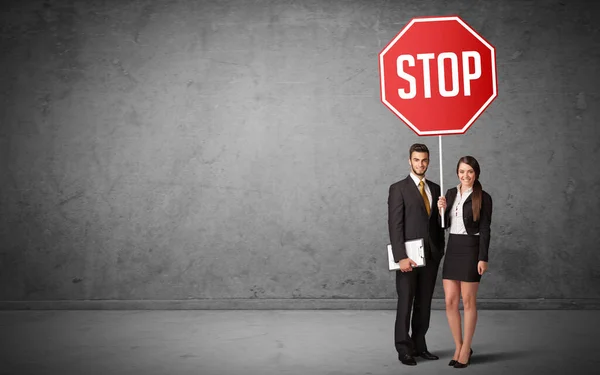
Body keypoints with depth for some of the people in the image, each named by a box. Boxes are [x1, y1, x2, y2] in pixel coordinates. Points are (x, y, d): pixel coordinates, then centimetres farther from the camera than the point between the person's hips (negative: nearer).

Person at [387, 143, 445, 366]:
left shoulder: (435, 189, 12)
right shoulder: (398, 188, -5)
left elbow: (438, 223, 14)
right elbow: (395, 225, -12)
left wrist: (440, 251, 3)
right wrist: (401, 257, -17)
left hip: (431, 256, 5)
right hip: (408, 256, -5)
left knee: (424, 304, 10)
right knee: (405, 303, 2)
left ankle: (419, 346, 20)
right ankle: (404, 349, 12)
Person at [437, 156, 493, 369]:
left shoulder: (483, 197, -6)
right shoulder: (450, 193, 9)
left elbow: (485, 230, -8)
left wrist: (483, 258, -13)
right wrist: (441, 210, -7)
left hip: (471, 250, -5)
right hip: (452, 249, 5)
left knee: (468, 302, 3)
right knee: (450, 302, 5)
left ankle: (466, 350, 16)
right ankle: (459, 347, 20)